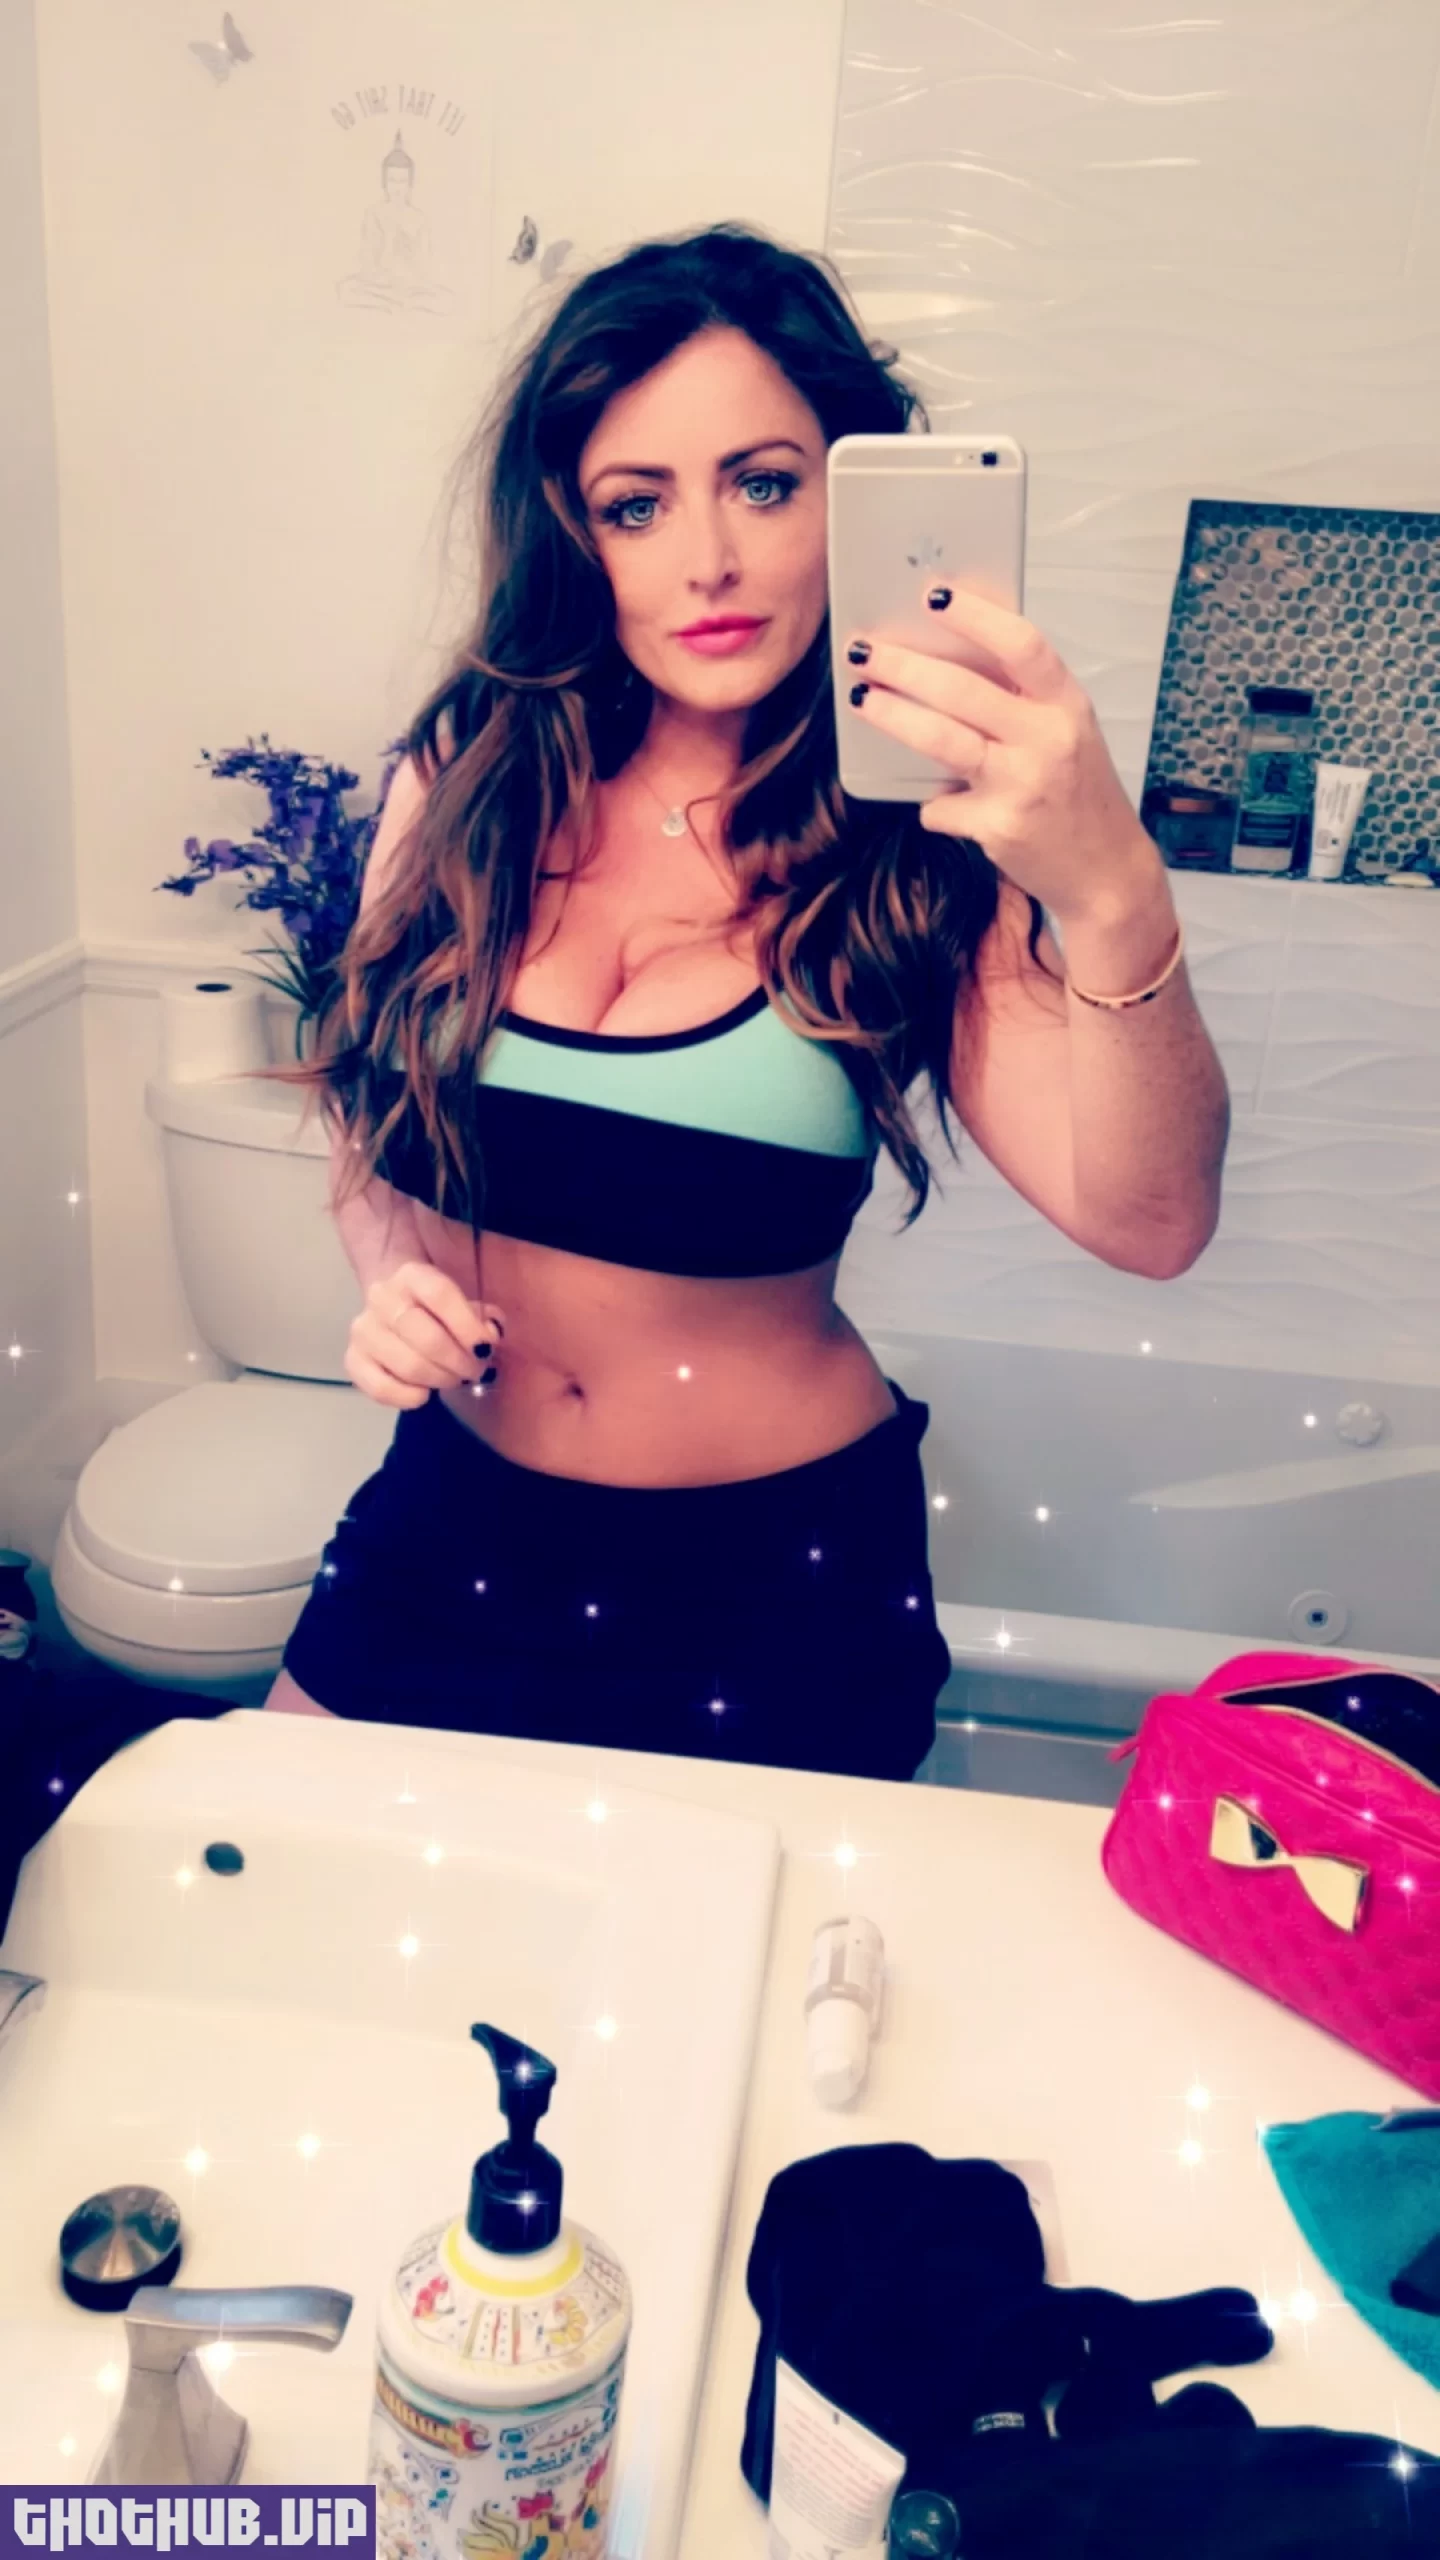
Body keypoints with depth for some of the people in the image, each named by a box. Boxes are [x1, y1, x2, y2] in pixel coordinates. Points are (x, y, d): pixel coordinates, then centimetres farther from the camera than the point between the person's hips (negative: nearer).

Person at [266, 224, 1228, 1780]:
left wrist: (1113, 900, -43)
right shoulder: (471, 777, -5)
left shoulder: (912, 841, -12)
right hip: (452, 1522, 3)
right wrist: (386, 1276, -12)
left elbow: (1147, 1224, -26)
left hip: (779, 1569, -2)